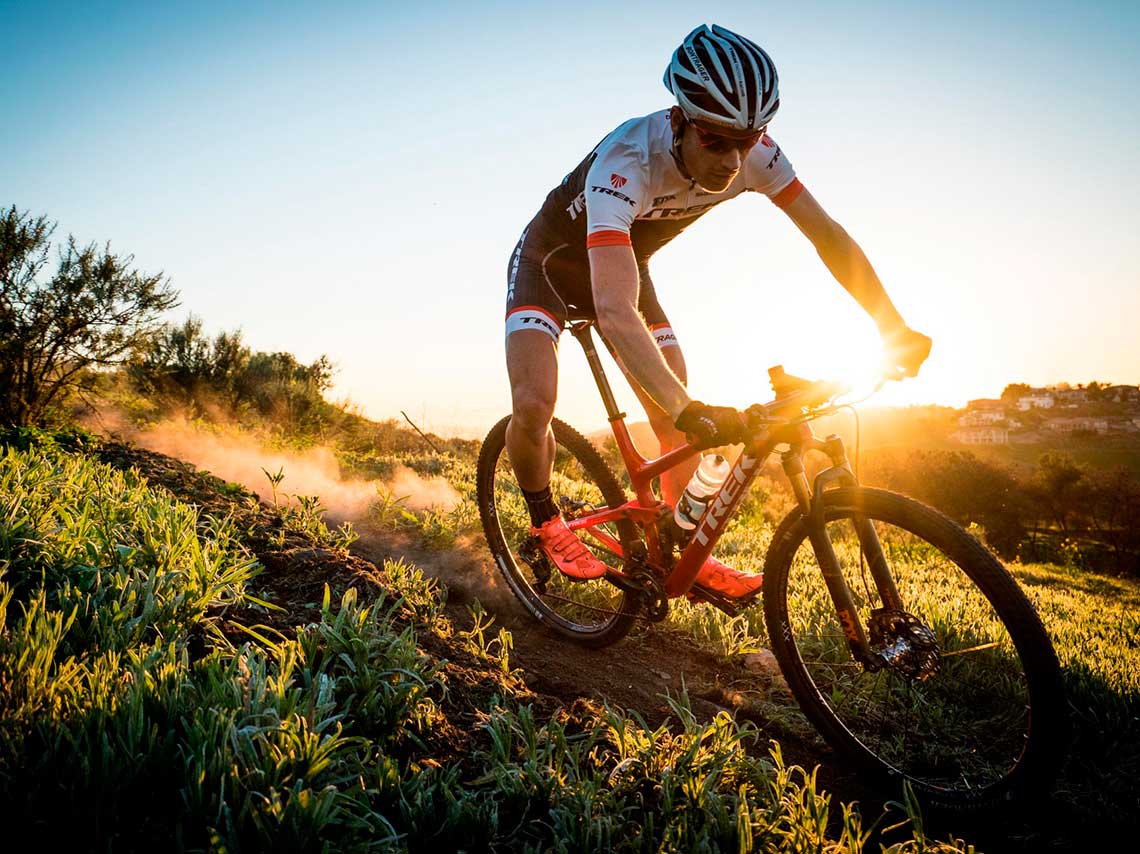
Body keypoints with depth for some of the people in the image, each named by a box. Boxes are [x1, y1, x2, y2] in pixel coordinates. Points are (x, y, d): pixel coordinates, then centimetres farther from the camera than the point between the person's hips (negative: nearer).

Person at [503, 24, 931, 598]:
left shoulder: (753, 154, -22)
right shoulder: (627, 162, -40)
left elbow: (827, 235, -12)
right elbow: (615, 311, -50)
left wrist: (894, 329, -21)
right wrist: (689, 409, -60)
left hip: (623, 266, 5)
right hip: (551, 263, -4)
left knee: (679, 420, -5)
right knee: (532, 407, -26)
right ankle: (546, 524, 3)